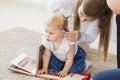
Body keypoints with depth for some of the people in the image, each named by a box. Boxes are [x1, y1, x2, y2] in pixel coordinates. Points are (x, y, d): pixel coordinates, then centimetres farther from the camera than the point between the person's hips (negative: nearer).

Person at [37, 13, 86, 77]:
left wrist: (65, 71, -20)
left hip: (75, 56, -5)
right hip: (58, 58, 5)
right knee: (49, 62, -13)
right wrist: (44, 68, -7)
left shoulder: (68, 42, -40)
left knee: (74, 69, -23)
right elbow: (46, 55, -10)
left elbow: (69, 59, -26)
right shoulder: (47, 40, -26)